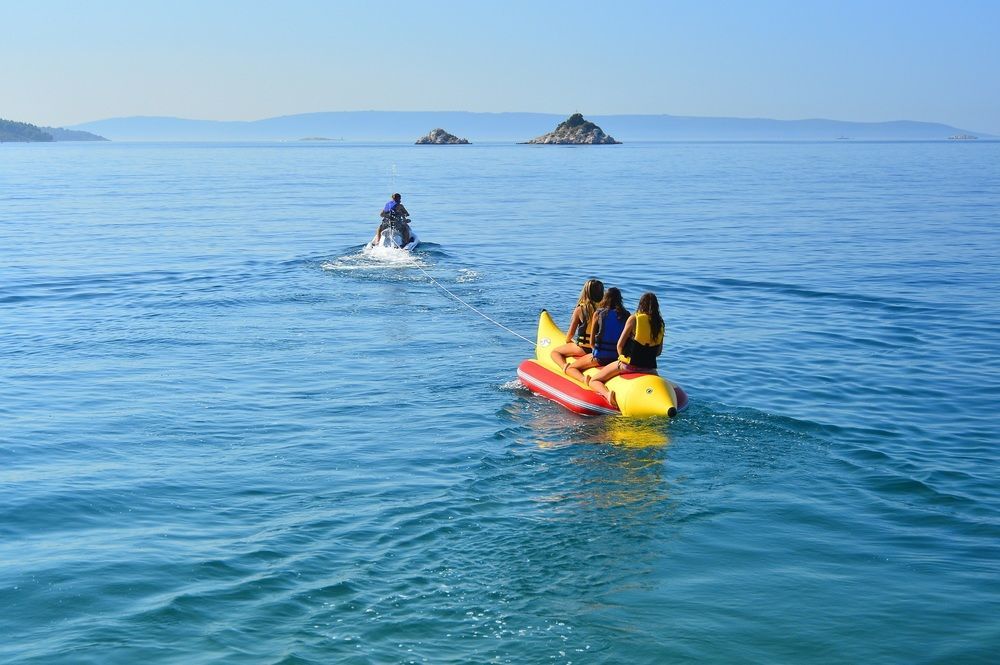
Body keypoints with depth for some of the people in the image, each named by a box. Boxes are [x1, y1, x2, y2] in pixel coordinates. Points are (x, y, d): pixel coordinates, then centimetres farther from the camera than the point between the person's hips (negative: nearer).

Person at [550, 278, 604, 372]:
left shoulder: (580, 310, -11)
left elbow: (570, 333, -4)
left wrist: (568, 341, 18)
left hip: (583, 349, -4)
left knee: (554, 352, 11)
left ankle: (565, 367, -15)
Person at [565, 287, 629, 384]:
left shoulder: (598, 314, -5)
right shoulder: (626, 315, -1)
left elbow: (592, 342, -2)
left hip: (600, 357, -4)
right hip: (619, 356, 4)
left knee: (570, 369, 13)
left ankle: (584, 379, -16)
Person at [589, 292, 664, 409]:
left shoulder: (634, 319, -8)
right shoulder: (660, 323, 3)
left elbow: (620, 345, -6)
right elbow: (659, 351, 9)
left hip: (628, 365, -4)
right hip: (649, 368, 4)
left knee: (594, 381, 9)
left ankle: (607, 393, -22)